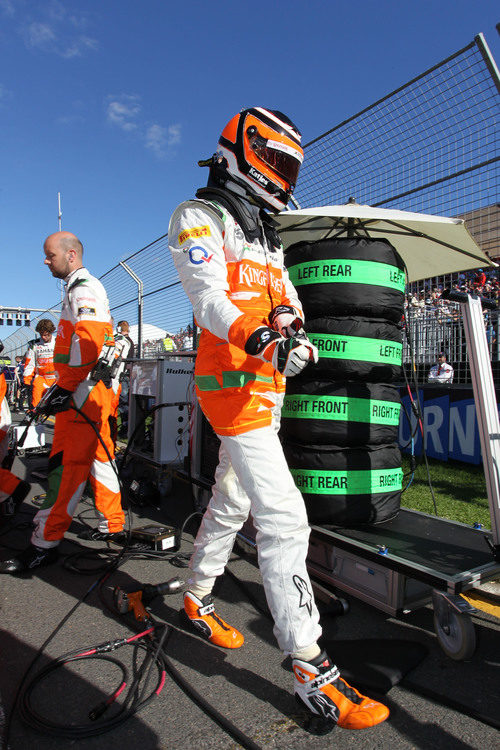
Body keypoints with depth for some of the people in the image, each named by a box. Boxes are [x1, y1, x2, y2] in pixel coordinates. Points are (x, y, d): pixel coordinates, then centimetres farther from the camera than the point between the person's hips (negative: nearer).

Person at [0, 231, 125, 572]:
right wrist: (62, 386, 25)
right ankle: (114, 525, 24)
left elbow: (87, 342, -24)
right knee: (99, 455, 14)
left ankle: (45, 543, -1)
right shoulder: (80, 289, 24)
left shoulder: (84, 288, -9)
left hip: (83, 391, -11)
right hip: (94, 388, 11)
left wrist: (67, 389, -23)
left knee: (68, 464, -7)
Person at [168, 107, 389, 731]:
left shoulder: (267, 238, 25)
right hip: (232, 381, -9)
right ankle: (310, 668, -2)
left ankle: (197, 599, 37)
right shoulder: (199, 218, -1)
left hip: (266, 385, 9)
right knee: (284, 519, -13)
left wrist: (290, 324, -12)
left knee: (231, 502, 17)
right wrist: (262, 340, -36)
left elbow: (285, 301, 13)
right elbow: (209, 300, -17)